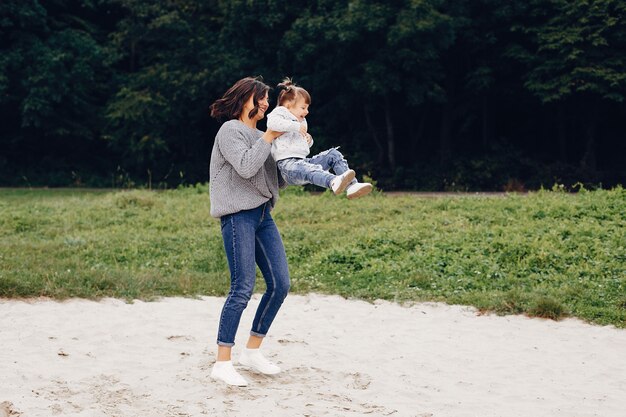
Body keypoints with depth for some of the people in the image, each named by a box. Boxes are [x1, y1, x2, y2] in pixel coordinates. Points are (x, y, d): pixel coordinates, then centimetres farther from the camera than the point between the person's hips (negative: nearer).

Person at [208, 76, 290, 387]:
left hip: (262, 215, 8)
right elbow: (246, 167, -20)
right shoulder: (230, 130, -4)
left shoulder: (261, 137, 20)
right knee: (243, 289, -13)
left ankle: (252, 351, 16)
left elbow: (278, 176, 20)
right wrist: (269, 138, -11)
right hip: (238, 215, -8)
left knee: (280, 284, 3)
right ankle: (222, 364, -7)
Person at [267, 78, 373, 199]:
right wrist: (295, 126, -21)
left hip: (302, 161, 9)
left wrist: (308, 141, 15)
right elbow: (272, 123, -25)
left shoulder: (302, 121, 27)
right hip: (287, 163, -9)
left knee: (333, 154, -1)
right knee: (310, 170, -39)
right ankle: (334, 182, -72)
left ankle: (351, 186, -20)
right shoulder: (280, 113, 1)